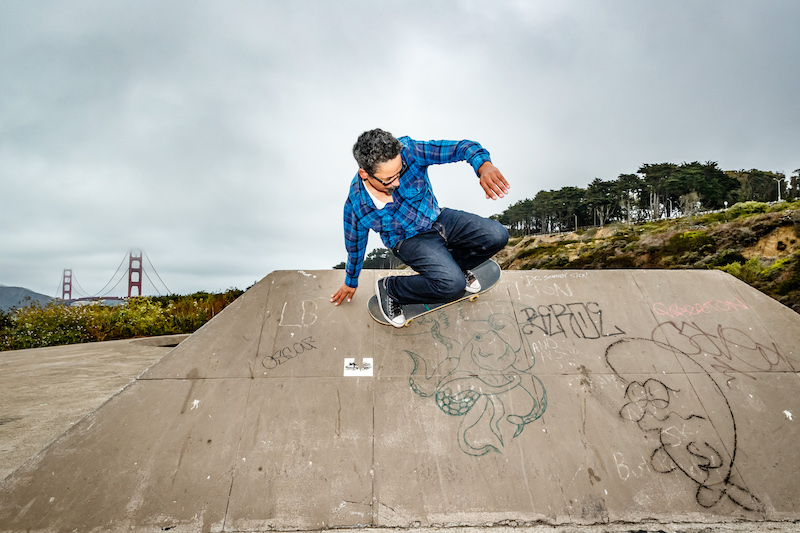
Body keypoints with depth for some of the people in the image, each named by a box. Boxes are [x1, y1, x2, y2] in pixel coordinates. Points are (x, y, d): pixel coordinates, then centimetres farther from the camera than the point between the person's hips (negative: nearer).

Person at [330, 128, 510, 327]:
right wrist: (350, 282, 13)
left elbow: (461, 147, -27)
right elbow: (354, 246, -4)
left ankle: (455, 264, 13)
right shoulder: (356, 206, -23)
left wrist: (484, 166, -50)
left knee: (497, 235, -16)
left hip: (437, 218, 4)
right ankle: (388, 288, -4)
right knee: (452, 283, -29)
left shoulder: (407, 152, -26)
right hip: (410, 240, -3)